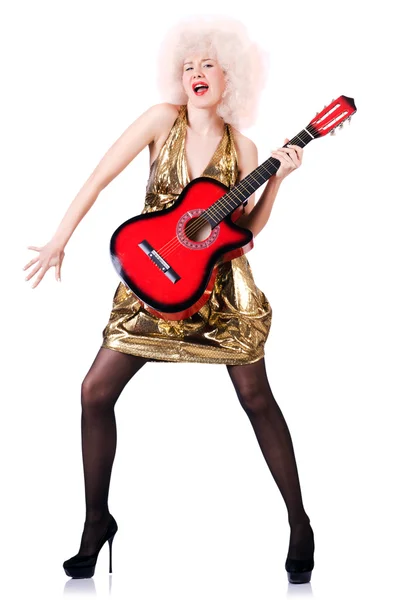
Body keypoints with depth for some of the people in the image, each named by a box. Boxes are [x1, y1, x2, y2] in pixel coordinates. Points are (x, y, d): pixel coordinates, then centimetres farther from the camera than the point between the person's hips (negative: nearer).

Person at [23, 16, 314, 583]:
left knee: (256, 395, 0)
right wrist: (60, 240, -7)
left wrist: (277, 180, -11)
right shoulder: (164, 119, -2)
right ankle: (97, 521, 12)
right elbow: (101, 176, -4)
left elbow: (245, 229, 0)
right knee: (96, 391, -5)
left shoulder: (241, 146, 1)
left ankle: (300, 525, 13)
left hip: (219, 281, 0)